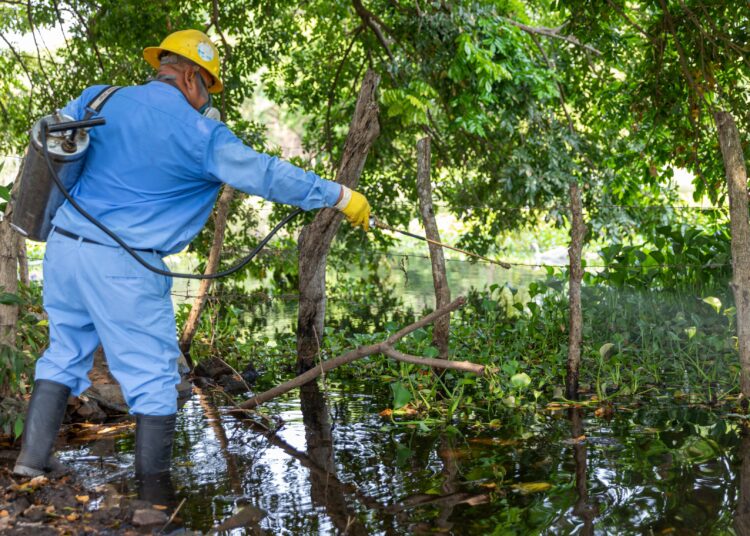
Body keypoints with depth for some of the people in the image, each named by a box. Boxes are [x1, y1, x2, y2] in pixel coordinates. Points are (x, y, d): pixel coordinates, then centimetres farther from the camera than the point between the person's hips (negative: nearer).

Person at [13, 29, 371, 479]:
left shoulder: (99, 100, 7)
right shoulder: (200, 133, -9)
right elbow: (269, 175, -8)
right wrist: (342, 197, -1)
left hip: (64, 245, 6)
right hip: (123, 265, -6)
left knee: (66, 353, 21)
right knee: (153, 378, 4)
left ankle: (34, 458, 22)